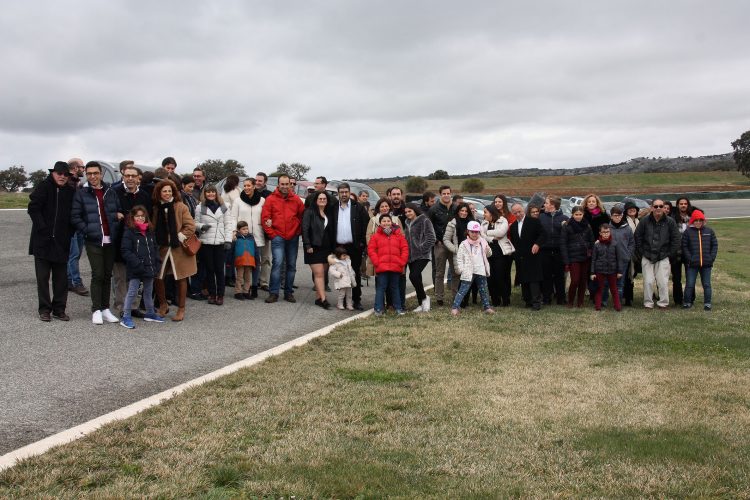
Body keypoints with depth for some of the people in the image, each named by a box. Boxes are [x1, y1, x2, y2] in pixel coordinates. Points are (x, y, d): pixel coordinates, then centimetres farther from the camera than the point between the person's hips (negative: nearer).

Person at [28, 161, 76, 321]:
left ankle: (59, 309, 15)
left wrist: (69, 232, -2)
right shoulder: (44, 187, -4)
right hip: (42, 240, -3)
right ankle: (44, 309, 11)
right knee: (42, 277, 3)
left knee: (61, 277, 7)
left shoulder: (71, 192, 5)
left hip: (62, 241, 3)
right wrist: (42, 228, -14)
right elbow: (33, 208, -8)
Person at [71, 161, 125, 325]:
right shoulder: (81, 194, 2)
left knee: (107, 275, 8)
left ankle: (105, 309, 15)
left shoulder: (111, 193, 11)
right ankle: (96, 310, 0)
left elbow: (120, 211, 16)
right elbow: (75, 217, -1)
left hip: (111, 240, 3)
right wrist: (87, 231, -10)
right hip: (93, 241, -3)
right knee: (97, 275, -7)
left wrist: (119, 215, -5)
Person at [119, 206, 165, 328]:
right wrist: (137, 264, -21)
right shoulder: (129, 232, -10)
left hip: (149, 268, 7)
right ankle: (126, 317, 2)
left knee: (149, 291, 18)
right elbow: (125, 251, -15)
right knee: (132, 292, -4)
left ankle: (150, 313, 32)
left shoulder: (149, 232, 10)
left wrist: (156, 263, 4)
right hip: (135, 270, -7)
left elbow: (155, 248, 15)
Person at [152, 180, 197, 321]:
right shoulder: (156, 209, 7)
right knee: (157, 277, -1)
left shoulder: (181, 207, -5)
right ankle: (163, 305, 21)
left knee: (181, 279, 5)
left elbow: (191, 226, -8)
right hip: (162, 248, 3)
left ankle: (181, 309, 17)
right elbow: (153, 228, 17)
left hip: (179, 249, -3)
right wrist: (156, 242, 4)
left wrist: (180, 237, -12)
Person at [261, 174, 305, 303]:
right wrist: (271, 234, -6)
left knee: (291, 265, 8)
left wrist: (298, 231, 3)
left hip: (293, 238, 3)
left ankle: (289, 292, 18)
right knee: (277, 263, -14)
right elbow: (265, 217, -3)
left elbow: (302, 216, 11)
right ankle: (273, 293, -8)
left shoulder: (296, 199, 6)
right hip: (278, 237, -3)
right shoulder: (271, 199, -1)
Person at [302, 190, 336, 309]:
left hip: (326, 248, 6)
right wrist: (308, 245, -14)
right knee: (319, 274, -9)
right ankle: (323, 299, -13)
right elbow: (305, 229, -8)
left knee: (322, 274, 7)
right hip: (314, 248, -6)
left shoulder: (328, 214, 14)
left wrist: (332, 247, 7)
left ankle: (319, 298, 13)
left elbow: (331, 231, 15)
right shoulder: (309, 212, -2)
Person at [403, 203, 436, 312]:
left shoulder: (424, 221, -6)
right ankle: (421, 304, 16)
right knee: (416, 278, 7)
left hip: (422, 255, -8)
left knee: (414, 276, -22)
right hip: (411, 256, 8)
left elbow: (430, 238, -12)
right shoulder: (407, 223, 17)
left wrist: (422, 249, -15)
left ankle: (424, 298, -3)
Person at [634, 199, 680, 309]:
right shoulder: (644, 221, -3)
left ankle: (663, 302, 12)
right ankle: (648, 303, 13)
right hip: (647, 257, 0)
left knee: (663, 281, -1)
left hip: (663, 257, 0)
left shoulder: (670, 222, -3)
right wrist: (641, 252, 1)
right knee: (648, 281, 3)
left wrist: (670, 253, 1)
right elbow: (637, 237, 4)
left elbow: (676, 239, 3)